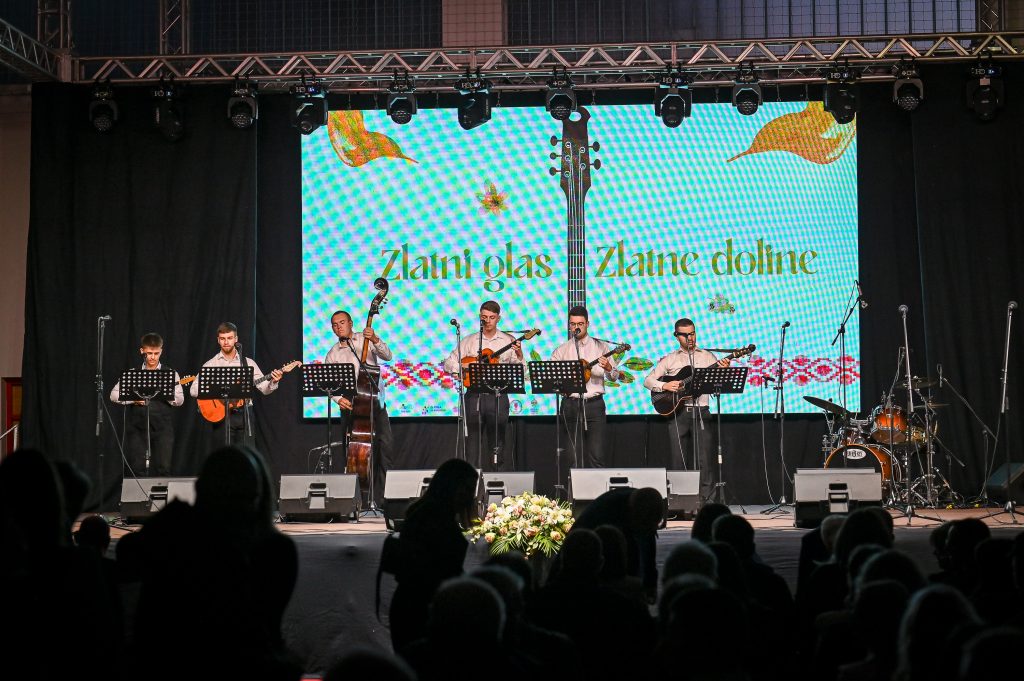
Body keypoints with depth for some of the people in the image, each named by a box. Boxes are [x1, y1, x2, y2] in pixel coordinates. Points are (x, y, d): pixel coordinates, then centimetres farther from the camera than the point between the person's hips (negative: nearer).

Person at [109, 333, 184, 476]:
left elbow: (179, 400, 1)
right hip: (137, 426, 1)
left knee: (163, 467, -7)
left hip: (162, 426, -1)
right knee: (138, 468, -1)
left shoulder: (170, 374, 9)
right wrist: (132, 399, -10)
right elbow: (114, 395, 5)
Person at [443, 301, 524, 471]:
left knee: (497, 442, 2)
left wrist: (519, 355, -18)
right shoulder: (469, 341, 11)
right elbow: (449, 363, 9)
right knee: (473, 439, -1)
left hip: (497, 395, -1)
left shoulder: (508, 341, 7)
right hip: (474, 395, 1)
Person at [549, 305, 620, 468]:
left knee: (596, 455, -10)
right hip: (571, 404, 1)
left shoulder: (600, 346, 9)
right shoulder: (561, 350, 11)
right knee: (576, 455, 2)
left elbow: (614, 377, 5)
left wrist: (608, 368, -17)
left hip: (594, 404, -1)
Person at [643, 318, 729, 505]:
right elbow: (648, 380, 7)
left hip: (700, 412, 0)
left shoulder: (707, 356, 11)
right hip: (677, 412, 0)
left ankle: (705, 499, -1)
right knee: (676, 459, 0)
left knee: (704, 458, -5)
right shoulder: (669, 359, 11)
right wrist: (665, 386, -10)